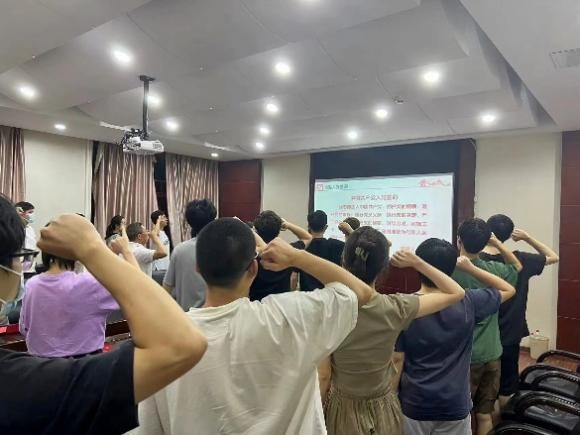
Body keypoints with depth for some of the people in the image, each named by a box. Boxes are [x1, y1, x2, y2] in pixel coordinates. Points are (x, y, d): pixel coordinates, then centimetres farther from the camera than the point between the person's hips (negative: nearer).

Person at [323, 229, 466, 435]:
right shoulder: (395, 308, -21)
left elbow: (323, 374, -13)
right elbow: (456, 292, -8)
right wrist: (416, 262, -7)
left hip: (342, 410, -1)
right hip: (382, 411, 1)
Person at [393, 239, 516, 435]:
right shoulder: (468, 302, -12)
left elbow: (397, 360, -11)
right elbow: (508, 290, 6)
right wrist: (470, 268, 2)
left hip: (414, 405, -1)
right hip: (455, 406, 1)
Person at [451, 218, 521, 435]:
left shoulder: (452, 272, -19)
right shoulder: (495, 270, -6)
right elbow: (517, 266, 17)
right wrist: (496, 242, 10)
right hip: (491, 354, 4)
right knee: (485, 414, 17)